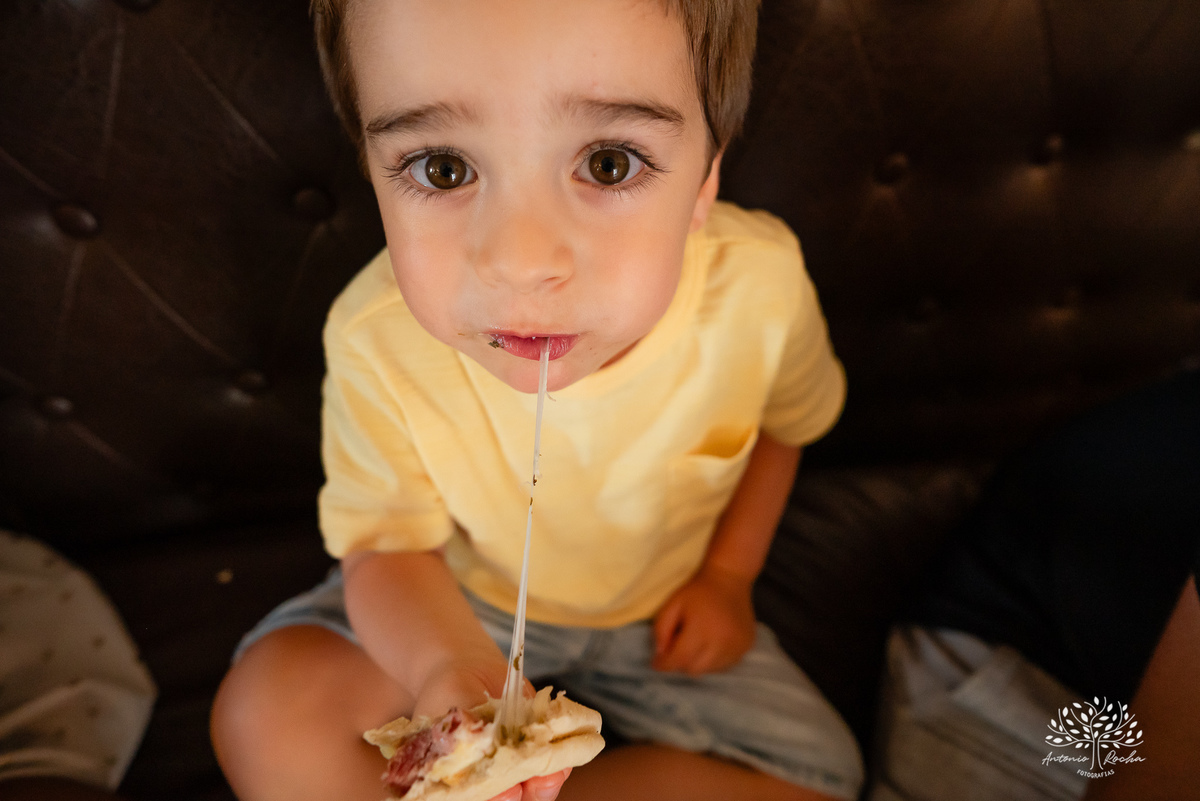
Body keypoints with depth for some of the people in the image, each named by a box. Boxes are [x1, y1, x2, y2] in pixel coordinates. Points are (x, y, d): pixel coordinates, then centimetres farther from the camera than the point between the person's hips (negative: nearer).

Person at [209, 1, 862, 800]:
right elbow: (389, 543, -18)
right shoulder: (377, 341, -30)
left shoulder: (758, 283, -26)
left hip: (664, 612, 2)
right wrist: (449, 668, -39)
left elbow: (785, 417, -2)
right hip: (453, 605, -1)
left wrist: (730, 572, -6)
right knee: (268, 713, -19)